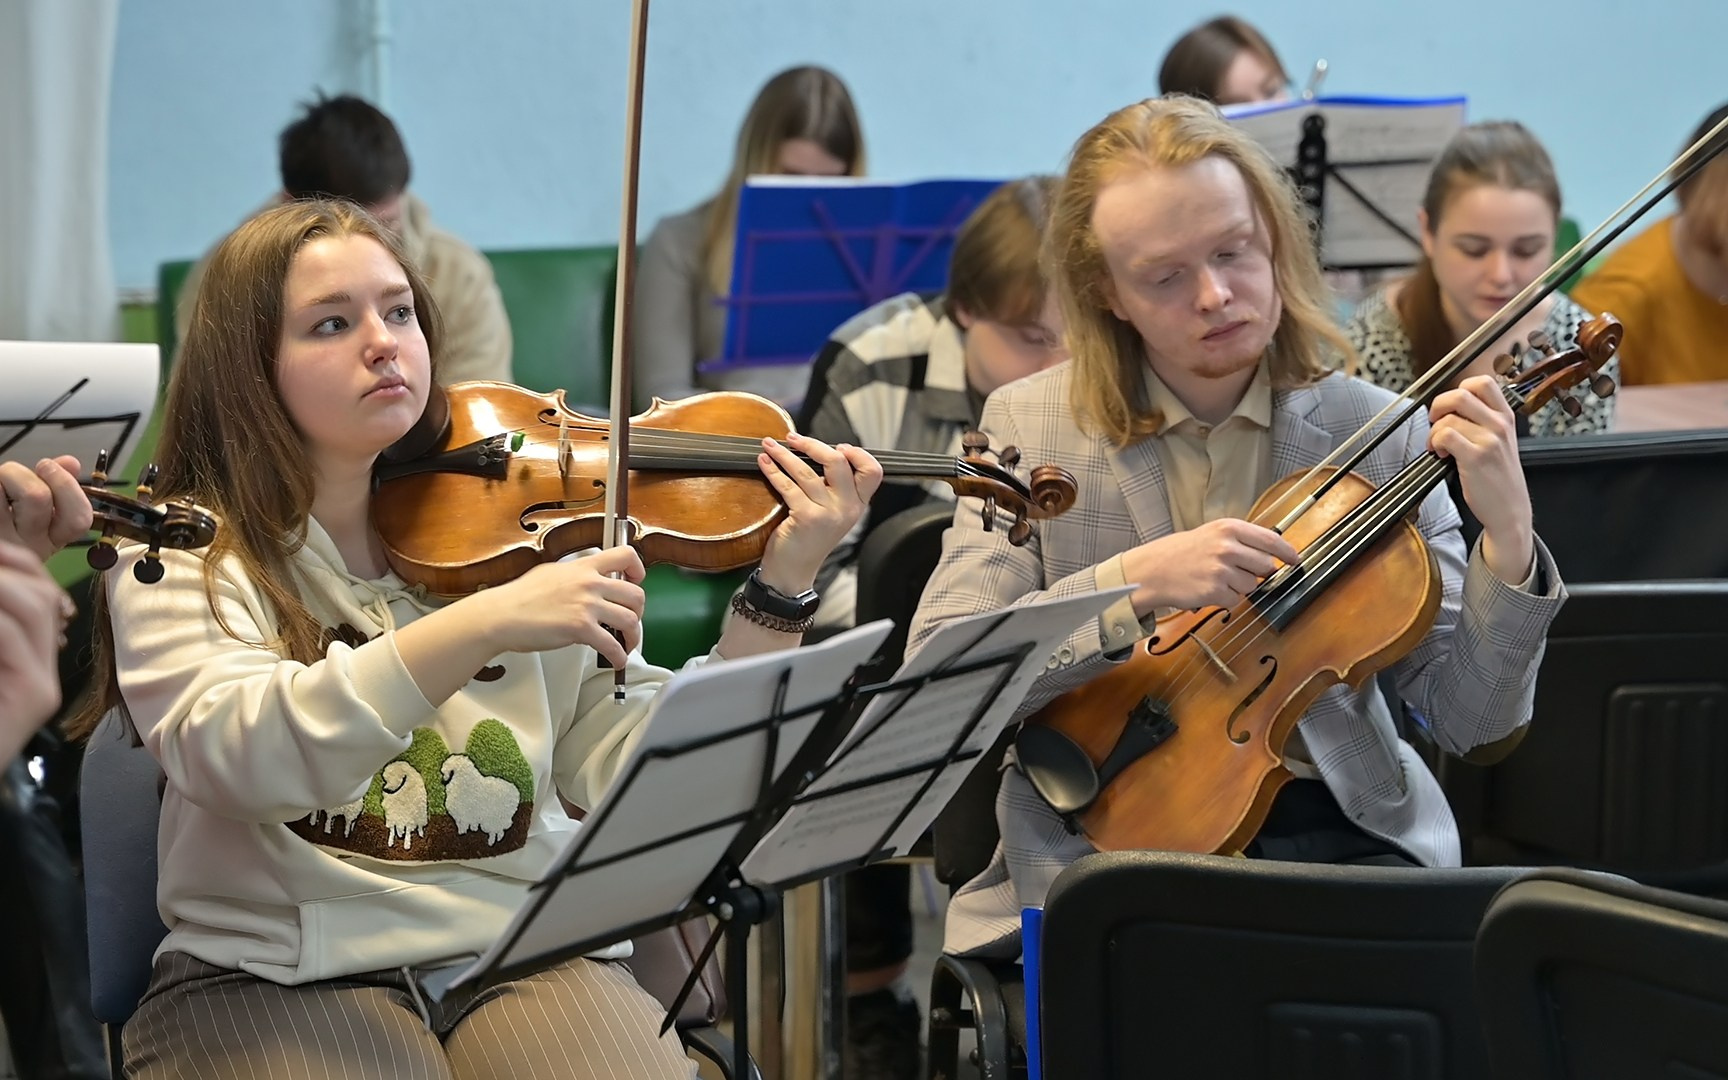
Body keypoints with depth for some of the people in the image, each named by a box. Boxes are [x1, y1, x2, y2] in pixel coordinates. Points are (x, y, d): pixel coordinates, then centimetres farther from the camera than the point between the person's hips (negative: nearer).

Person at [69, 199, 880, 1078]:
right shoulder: (186, 555, 0)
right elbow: (231, 756, -21)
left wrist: (778, 590, -9)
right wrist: (483, 626, -31)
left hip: (526, 955, 3)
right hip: (279, 972, -3)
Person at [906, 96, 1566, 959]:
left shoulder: (1377, 433, 1)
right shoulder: (1032, 427, 0)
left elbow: (1470, 723, -1)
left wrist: (1507, 545, -19)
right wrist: (1133, 582, -21)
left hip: (1336, 829, 2)